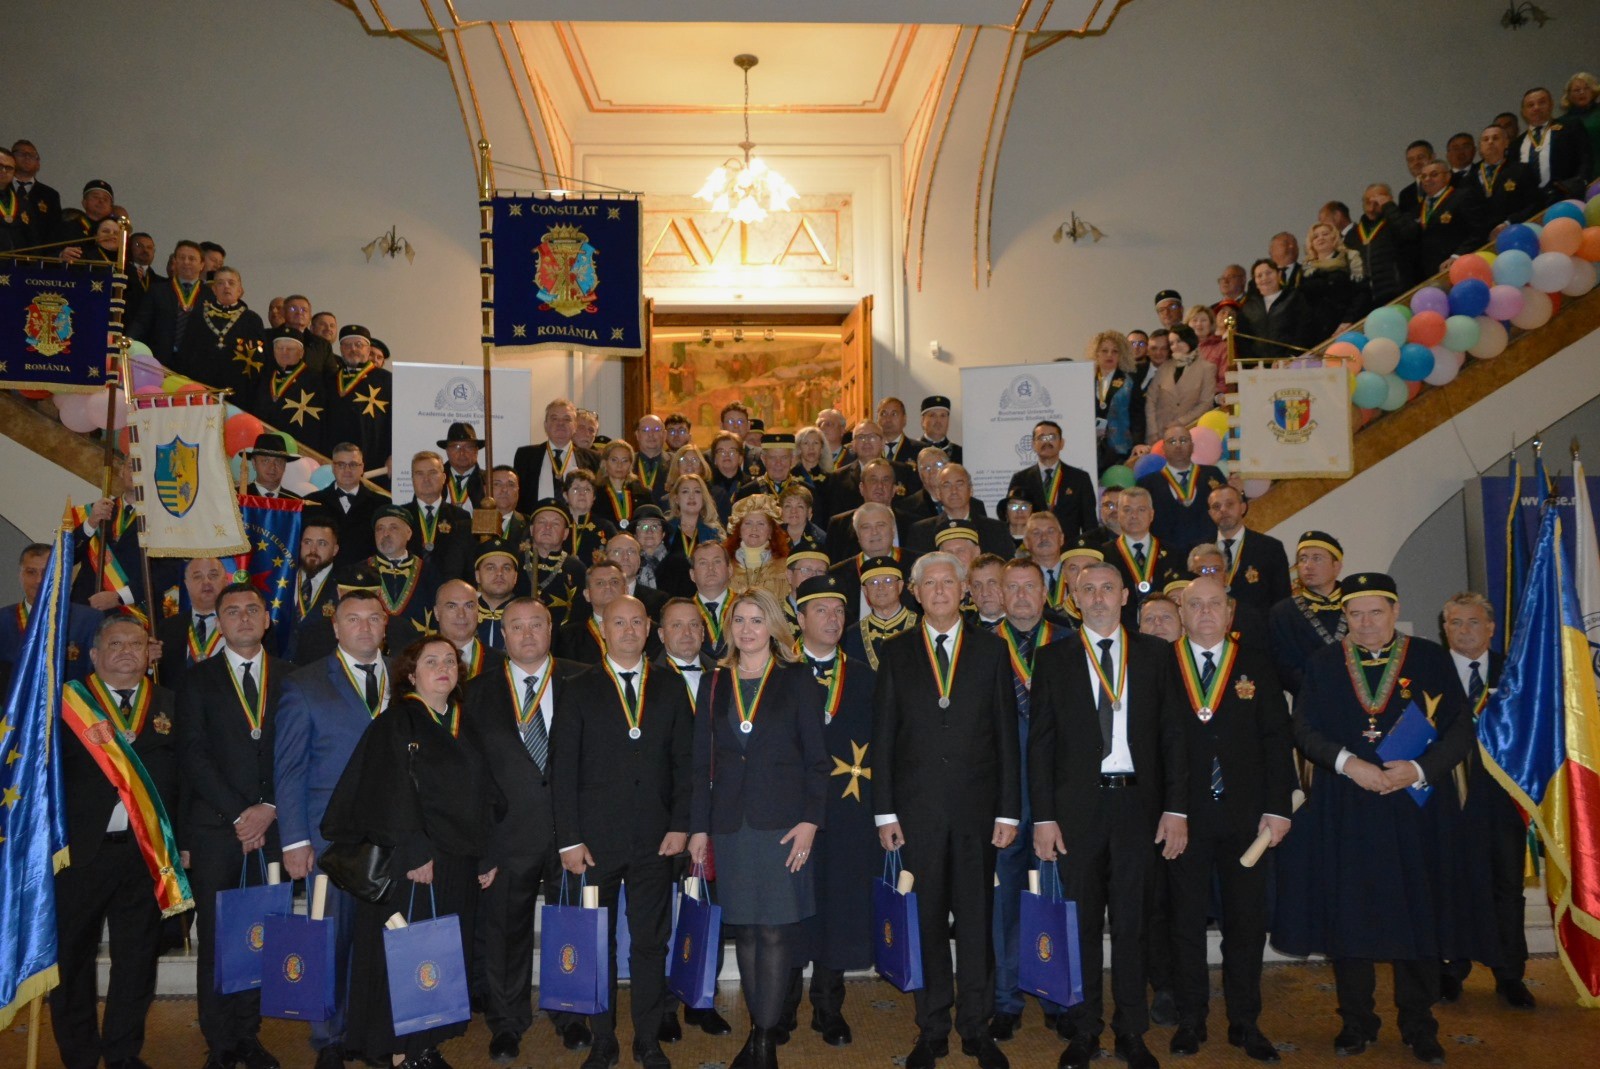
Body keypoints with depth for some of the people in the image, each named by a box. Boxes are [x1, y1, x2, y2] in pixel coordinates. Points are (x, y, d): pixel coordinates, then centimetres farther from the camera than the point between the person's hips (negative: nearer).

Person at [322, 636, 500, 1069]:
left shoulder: (465, 724, 12)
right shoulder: (397, 721, -5)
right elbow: (392, 790, -14)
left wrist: (486, 855, 8)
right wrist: (415, 851, -20)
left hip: (459, 862, 6)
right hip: (413, 861, -6)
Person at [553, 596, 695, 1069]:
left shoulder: (670, 688, 8)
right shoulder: (579, 690, 2)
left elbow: (684, 761, 7)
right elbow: (563, 768, -1)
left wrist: (680, 825, -3)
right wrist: (569, 839, -7)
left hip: (655, 839, 1)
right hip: (596, 838, -1)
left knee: (651, 942, 7)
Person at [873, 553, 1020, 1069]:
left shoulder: (991, 649, 6)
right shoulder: (896, 652, 5)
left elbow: (1007, 734, 4)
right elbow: (883, 736, 4)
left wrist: (1009, 810, -1)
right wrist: (885, 811, -2)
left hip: (977, 806, 0)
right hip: (917, 807, 0)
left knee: (977, 919, 7)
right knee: (925, 920, 6)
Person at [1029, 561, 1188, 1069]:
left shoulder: (1155, 654, 6)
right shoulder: (1053, 659, 3)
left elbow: (1172, 734, 4)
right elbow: (1040, 741, 1)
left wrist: (1176, 808, -2)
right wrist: (1043, 816, -5)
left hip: (1138, 802, 1)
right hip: (1077, 805, -1)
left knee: (1132, 922, 9)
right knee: (1081, 922, 7)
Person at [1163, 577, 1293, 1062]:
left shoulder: (1256, 664, 5)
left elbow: (1277, 738, 3)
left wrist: (1277, 808, -4)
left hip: (1245, 813, 1)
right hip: (1183, 815, -1)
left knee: (1247, 920, 8)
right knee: (1186, 920, 7)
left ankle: (1245, 1022, 22)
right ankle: (1190, 1019, 20)